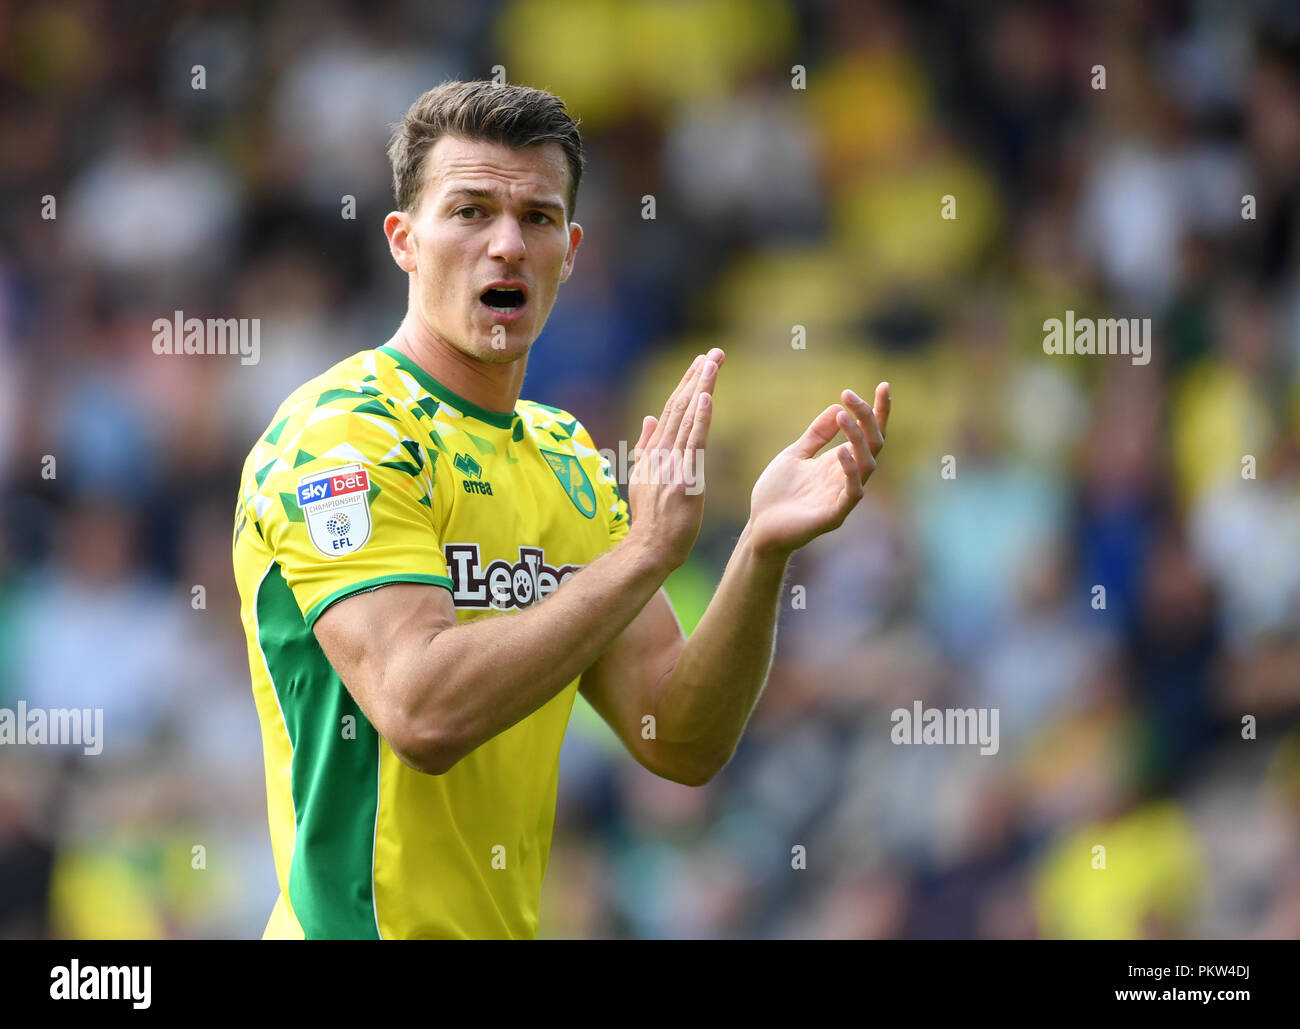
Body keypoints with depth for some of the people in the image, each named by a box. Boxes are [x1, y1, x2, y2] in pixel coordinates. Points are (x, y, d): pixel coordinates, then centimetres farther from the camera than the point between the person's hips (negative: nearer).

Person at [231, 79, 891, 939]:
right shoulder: (339, 433, -13)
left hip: (510, 925, 7)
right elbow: (422, 714, -26)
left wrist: (763, 552, -12)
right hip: (366, 929, -7)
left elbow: (681, 745, 3)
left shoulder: (567, 456, 9)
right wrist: (644, 552, -25)